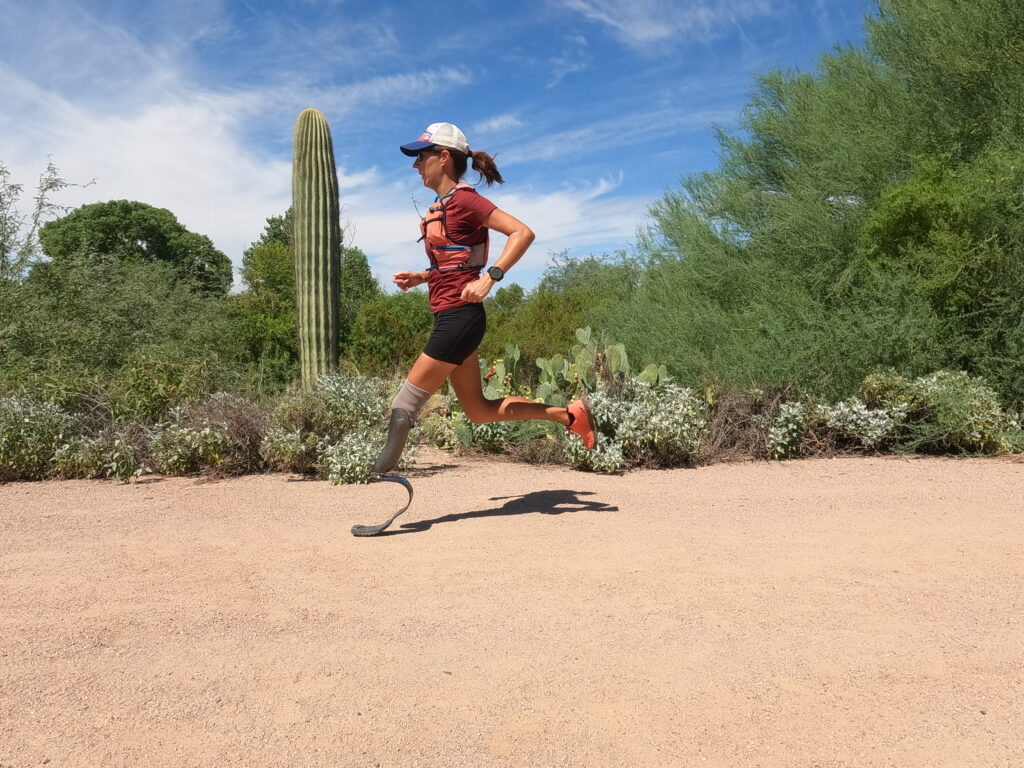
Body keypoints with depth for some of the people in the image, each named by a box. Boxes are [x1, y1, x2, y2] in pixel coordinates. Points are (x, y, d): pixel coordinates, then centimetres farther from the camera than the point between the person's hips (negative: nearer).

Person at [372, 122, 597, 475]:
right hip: (450, 317, 10)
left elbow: (522, 233, -19)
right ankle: (569, 414, 19)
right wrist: (420, 277, 12)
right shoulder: (442, 205, 17)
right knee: (480, 411, 14)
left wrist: (489, 278, -26)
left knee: (403, 408, -6)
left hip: (459, 317, -10)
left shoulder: (464, 199, -10)